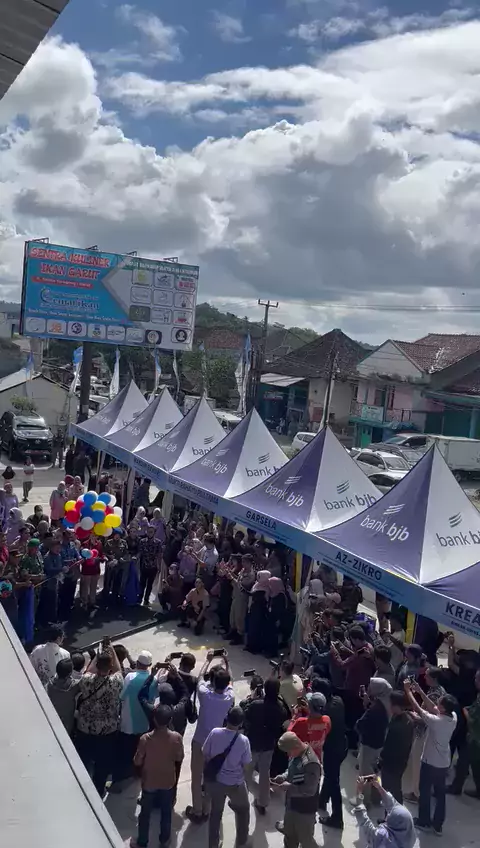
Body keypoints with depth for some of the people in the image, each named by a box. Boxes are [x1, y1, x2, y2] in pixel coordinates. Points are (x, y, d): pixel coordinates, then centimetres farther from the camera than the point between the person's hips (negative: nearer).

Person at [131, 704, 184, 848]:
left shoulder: (146, 739, -28)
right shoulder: (177, 738, -23)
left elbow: (137, 762, -14)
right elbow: (179, 759, -6)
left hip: (149, 781, -1)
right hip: (168, 781, 2)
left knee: (145, 813, 20)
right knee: (166, 811, 24)